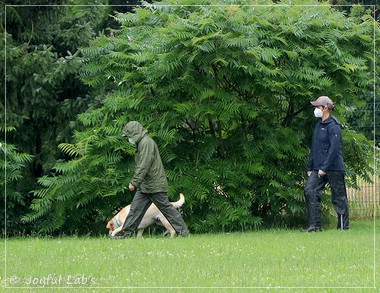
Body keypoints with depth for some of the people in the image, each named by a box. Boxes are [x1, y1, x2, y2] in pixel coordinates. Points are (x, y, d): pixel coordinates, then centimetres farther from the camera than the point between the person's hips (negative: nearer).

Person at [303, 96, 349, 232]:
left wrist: (324, 168, -20)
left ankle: (344, 226, 9)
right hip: (318, 168, 8)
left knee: (339, 197, 0)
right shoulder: (319, 125, 16)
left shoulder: (333, 126, -11)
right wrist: (310, 167, 19)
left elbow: (334, 148, -18)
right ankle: (315, 225, -8)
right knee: (309, 190, -8)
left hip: (333, 169, -8)